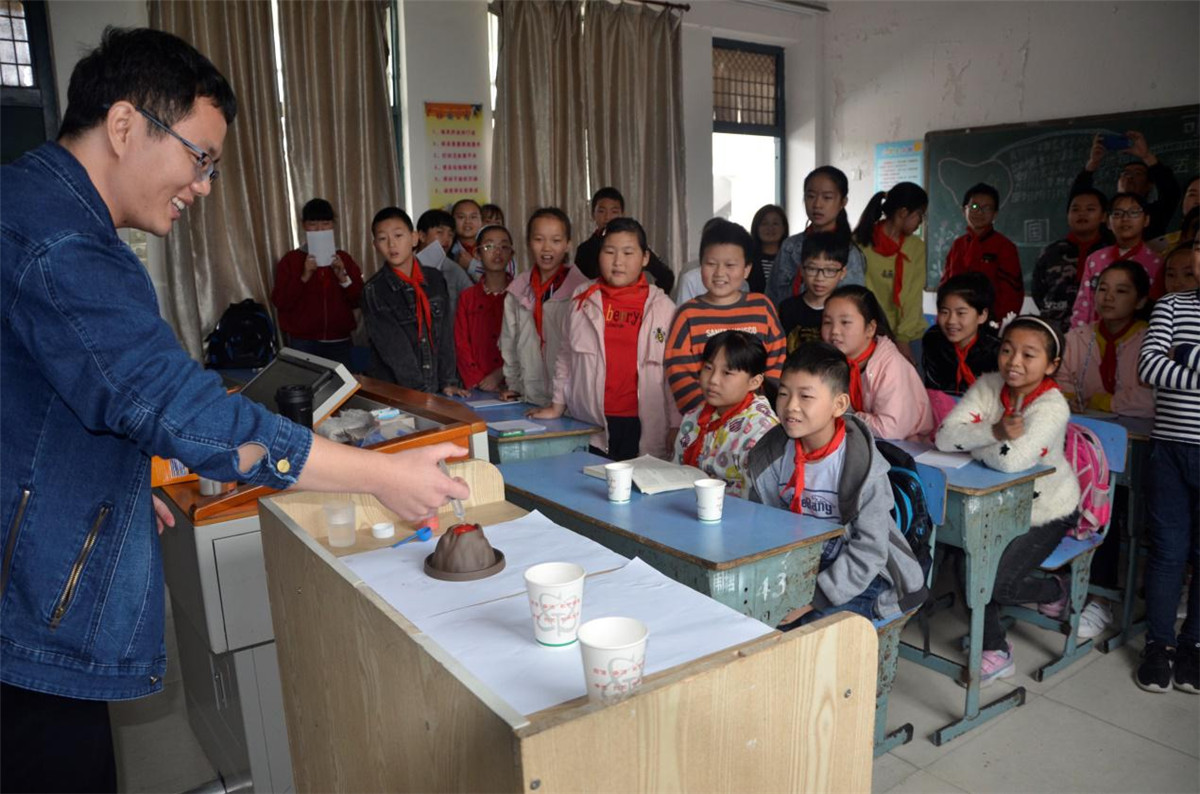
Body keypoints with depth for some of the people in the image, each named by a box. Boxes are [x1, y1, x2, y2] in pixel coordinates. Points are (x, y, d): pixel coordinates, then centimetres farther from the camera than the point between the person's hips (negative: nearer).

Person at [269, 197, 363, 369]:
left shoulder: (344, 259, 8)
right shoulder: (291, 260, 2)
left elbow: (358, 300, 4)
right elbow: (280, 302, -5)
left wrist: (343, 277, -11)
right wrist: (304, 277, -16)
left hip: (339, 342, 2)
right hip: (303, 343, -1)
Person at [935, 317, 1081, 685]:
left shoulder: (1052, 406, -25)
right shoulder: (988, 386, -10)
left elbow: (1012, 460, -42)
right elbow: (945, 437, -21)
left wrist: (972, 444, -24)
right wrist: (994, 431, -34)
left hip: (1046, 511, -4)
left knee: (998, 583, -14)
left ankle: (1055, 590, 22)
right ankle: (994, 650, 7)